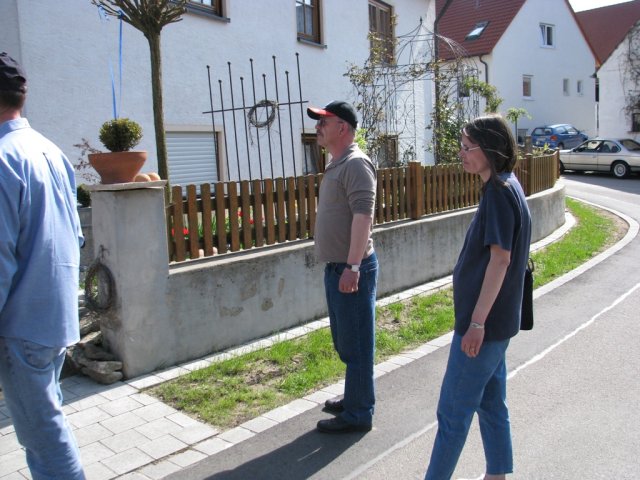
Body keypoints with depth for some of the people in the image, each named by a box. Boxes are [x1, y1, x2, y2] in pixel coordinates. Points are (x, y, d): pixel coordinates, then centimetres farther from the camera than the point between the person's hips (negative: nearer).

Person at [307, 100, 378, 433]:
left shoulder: (355, 164, -14)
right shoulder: (336, 164, 16)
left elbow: (363, 215, -24)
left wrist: (353, 266, -28)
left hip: (352, 269, -10)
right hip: (336, 267, 10)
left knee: (356, 344, 1)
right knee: (344, 342, 20)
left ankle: (358, 413, 13)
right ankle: (353, 397, 35)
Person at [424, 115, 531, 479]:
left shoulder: (499, 192, -18)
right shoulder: (506, 187, 11)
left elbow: (500, 259, -23)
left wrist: (477, 321, -21)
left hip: (486, 321, -10)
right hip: (496, 320, 10)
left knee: (453, 411, 1)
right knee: (491, 402, 20)